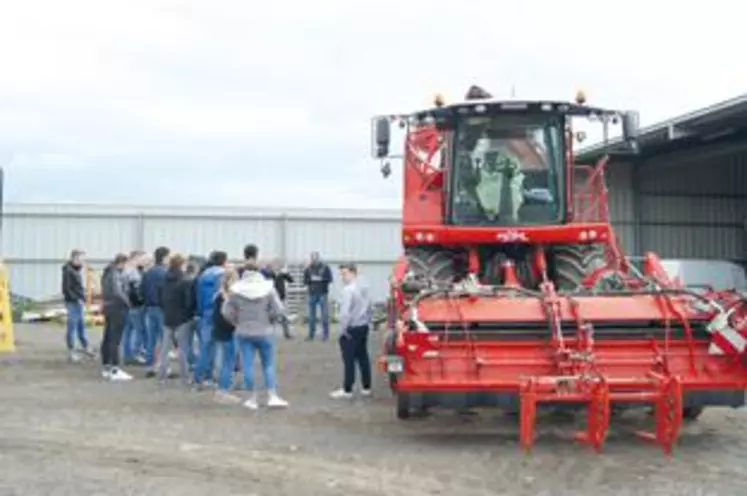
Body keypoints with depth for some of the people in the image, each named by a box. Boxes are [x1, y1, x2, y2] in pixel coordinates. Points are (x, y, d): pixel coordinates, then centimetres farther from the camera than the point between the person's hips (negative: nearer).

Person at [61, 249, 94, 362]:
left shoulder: (77, 270, 13)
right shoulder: (68, 271, -13)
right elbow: (66, 289, -18)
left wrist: (83, 298, 9)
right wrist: (76, 299, -18)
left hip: (79, 302, 8)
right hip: (72, 302, -8)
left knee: (81, 325, 16)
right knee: (72, 326, -2)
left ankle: (85, 347, 26)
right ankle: (71, 351, 5)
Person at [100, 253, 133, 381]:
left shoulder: (107, 272, 13)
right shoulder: (116, 274, -16)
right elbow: (118, 292, -24)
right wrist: (127, 302, -11)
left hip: (108, 307, 9)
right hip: (117, 308, -9)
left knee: (107, 338, 13)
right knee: (115, 340, -8)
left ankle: (106, 368, 20)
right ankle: (115, 371, -8)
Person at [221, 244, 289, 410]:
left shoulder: (236, 288, -7)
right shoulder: (268, 287, -10)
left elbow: (226, 311, -4)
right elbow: (278, 310, -11)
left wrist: (238, 322, 11)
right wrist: (268, 320, 7)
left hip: (244, 333, 1)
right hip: (264, 332, 0)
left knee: (248, 365, 6)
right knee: (268, 365, 11)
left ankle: (252, 399, 12)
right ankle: (272, 397, 9)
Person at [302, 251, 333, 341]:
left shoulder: (325, 267, 0)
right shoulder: (308, 269, 5)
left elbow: (330, 279, -4)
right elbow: (305, 281, 5)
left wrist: (321, 279, -16)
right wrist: (311, 279, -13)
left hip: (323, 294, -2)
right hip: (312, 294, 2)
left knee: (325, 315, -1)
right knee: (311, 316, 6)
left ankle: (325, 334, 6)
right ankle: (311, 334, 13)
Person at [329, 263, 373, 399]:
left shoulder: (348, 289, -18)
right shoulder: (363, 288, 10)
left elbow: (345, 312, -22)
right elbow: (370, 308, 15)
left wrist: (342, 329, -14)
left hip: (351, 329, -8)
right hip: (363, 327, 8)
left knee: (349, 359, -3)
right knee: (363, 357, 12)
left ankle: (347, 390, 1)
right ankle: (366, 388, 18)